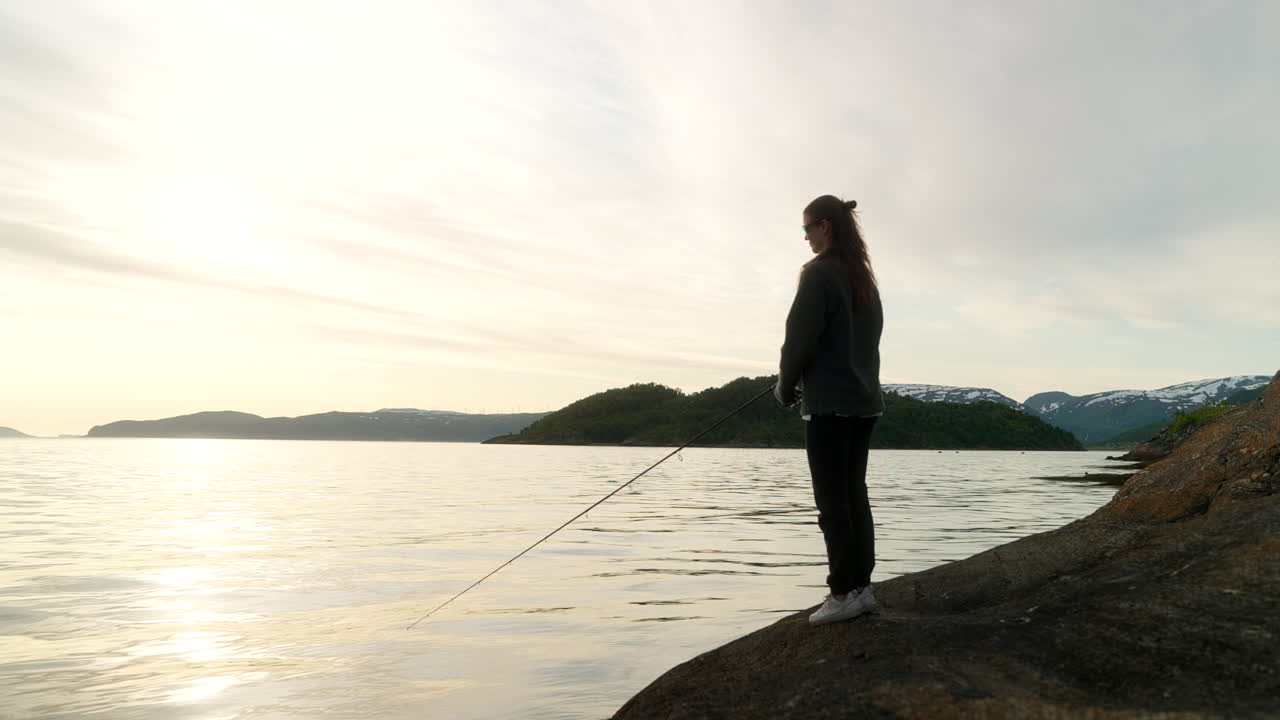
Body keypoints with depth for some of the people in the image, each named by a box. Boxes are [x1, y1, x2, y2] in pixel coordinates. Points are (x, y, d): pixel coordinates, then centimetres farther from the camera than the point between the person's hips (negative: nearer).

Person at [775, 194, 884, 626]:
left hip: (829, 403, -8)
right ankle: (861, 587, 15)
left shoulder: (819, 272, -10)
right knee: (855, 494, 11)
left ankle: (843, 593, 0)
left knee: (832, 499, -4)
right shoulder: (865, 277, 15)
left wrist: (785, 387, 1)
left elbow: (800, 336, -15)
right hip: (865, 400, 8)